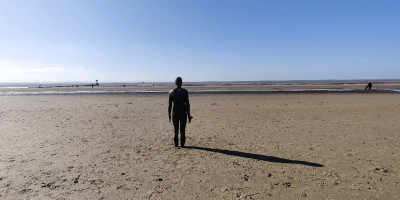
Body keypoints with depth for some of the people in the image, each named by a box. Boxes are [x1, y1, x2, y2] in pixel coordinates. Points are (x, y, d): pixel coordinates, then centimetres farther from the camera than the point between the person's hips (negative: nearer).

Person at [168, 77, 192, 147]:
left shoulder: (171, 92, 0)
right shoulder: (185, 91, -7)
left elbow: (169, 105, 0)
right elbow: (187, 104, -9)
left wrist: (169, 114, 9)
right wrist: (189, 115, -4)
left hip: (175, 113, 2)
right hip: (183, 113, -2)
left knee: (175, 129, 12)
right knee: (182, 130, 7)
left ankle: (176, 143, 16)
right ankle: (182, 144, 11)